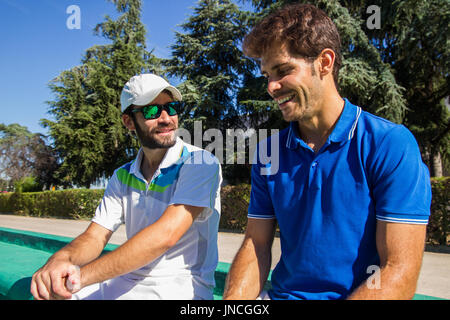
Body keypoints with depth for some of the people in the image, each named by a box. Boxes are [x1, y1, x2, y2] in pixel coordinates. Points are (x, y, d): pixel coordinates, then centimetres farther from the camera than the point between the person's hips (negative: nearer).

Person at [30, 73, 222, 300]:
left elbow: (166, 235, -23)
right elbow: (95, 236, 2)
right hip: (126, 281, 6)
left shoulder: (200, 163, -11)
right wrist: (61, 259, -21)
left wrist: (82, 276, -26)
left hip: (179, 287, -5)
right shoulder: (123, 177, 9)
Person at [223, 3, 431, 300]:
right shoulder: (269, 152, 2)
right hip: (282, 293, 3)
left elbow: (399, 273, -16)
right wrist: (233, 301, -14)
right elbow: (256, 245, 1)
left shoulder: (391, 145, -12)